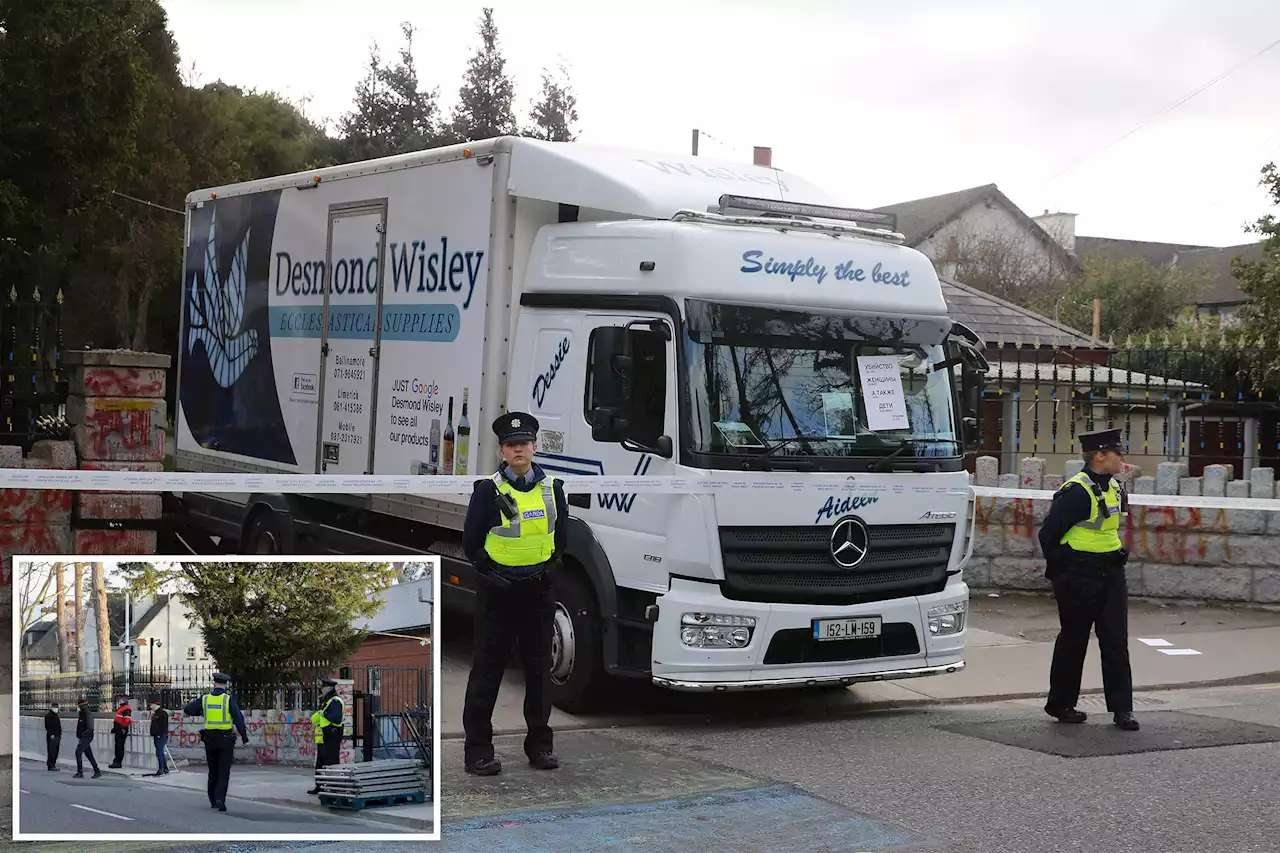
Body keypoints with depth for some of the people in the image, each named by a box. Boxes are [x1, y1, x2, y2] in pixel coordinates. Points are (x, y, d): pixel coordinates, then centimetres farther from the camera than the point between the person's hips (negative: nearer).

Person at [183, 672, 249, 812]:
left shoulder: (204, 699, 0)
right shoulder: (229, 699, -9)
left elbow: (187, 709, 5)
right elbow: (238, 719, -11)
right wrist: (244, 736, 0)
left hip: (209, 739, 3)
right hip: (225, 739, -3)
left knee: (213, 771, 17)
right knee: (224, 773, 0)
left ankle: (213, 801, 21)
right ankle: (220, 799, -15)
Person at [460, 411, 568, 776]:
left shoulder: (552, 488, 5)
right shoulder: (489, 490, -6)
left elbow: (560, 537, 16)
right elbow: (471, 542, -2)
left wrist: (551, 566, 3)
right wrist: (491, 574, -9)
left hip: (537, 591, 4)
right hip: (496, 592, -4)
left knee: (539, 668, 10)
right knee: (488, 670, 0)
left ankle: (539, 744, 20)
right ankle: (478, 749, 5)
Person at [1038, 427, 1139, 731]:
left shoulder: (1113, 487, 10)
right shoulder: (1076, 491, -18)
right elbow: (1049, 532, -17)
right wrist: (1060, 569, -9)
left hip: (1111, 572, 7)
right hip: (1080, 577, -7)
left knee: (1116, 641, 2)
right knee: (1074, 640, 4)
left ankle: (1121, 708, 5)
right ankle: (1060, 704, 19)